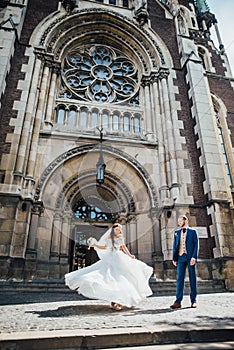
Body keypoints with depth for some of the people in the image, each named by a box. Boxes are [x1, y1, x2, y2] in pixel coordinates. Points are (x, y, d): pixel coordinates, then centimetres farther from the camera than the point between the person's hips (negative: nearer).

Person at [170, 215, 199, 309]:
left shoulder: (193, 231, 5)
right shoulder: (177, 232, 14)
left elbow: (196, 245, -1)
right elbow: (175, 246, 13)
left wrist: (194, 257, -12)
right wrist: (174, 258, 5)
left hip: (190, 257, -2)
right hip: (181, 257, 2)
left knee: (192, 279, 5)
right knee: (180, 279, -1)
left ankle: (193, 301, 15)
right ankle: (178, 301, -1)